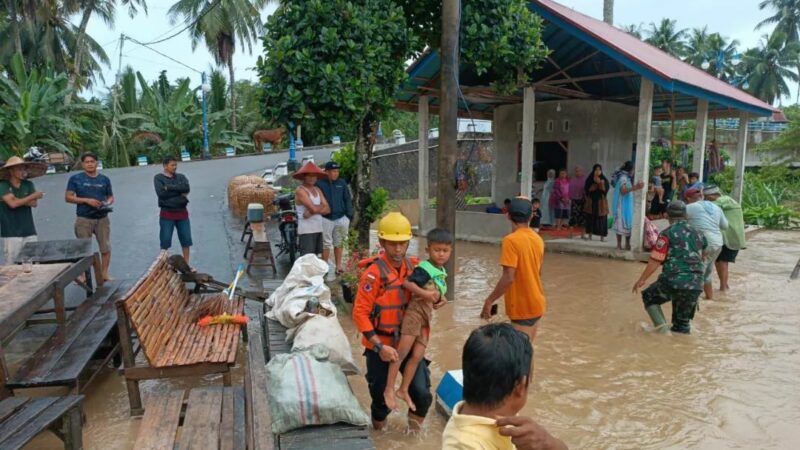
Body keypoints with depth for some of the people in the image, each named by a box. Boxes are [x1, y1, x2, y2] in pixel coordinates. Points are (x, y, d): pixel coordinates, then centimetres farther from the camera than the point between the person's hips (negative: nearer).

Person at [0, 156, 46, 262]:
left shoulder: (28, 185, 8)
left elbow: (34, 203, -2)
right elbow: (12, 203, -16)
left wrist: (19, 200, -14)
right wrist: (33, 196, -9)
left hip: (29, 232, 4)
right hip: (11, 233, -4)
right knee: (12, 265, -3)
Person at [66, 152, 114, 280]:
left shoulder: (104, 179, 9)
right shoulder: (75, 179, 1)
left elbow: (111, 197, 14)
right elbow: (68, 197, -3)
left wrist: (107, 203, -9)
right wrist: (87, 200, -15)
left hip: (102, 218, 2)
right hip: (84, 219, -2)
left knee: (106, 247, 4)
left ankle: (105, 273, 16)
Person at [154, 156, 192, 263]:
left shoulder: (181, 176, 9)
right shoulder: (158, 178, -1)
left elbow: (186, 188, -11)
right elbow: (161, 193, -17)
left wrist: (169, 187, -15)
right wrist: (179, 192, -12)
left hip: (182, 212, 3)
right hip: (166, 214, -3)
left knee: (186, 239, 7)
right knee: (165, 241, 0)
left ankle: (186, 264, 19)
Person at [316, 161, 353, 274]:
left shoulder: (342, 183, 7)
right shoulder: (319, 183, -3)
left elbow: (348, 200, 9)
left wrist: (349, 215, 2)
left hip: (341, 218, 3)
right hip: (325, 218, -3)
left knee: (339, 243, 11)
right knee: (326, 244, 3)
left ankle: (338, 265, 20)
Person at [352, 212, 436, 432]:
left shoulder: (414, 266, -1)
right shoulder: (374, 272, -18)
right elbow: (360, 313, -19)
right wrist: (379, 347, -24)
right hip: (380, 345, -4)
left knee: (422, 393, -3)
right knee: (381, 394, 10)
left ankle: (415, 422, 30)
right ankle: (379, 424, 43)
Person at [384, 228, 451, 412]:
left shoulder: (442, 271, 12)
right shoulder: (424, 268, -14)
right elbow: (407, 283, -25)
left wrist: (440, 298, 6)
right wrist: (425, 293, -28)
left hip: (426, 315, 8)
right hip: (415, 311, -8)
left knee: (417, 355, 8)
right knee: (402, 352, -8)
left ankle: (403, 390, 20)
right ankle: (389, 389, 1)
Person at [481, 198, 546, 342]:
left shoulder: (511, 240, -19)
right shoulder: (537, 239, 5)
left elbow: (508, 278, -24)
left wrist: (489, 301, -16)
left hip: (522, 307, -8)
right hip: (536, 303, 8)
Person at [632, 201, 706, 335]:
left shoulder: (667, 233, -2)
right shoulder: (698, 234, 15)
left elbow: (655, 260, -8)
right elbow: (701, 258, 24)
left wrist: (641, 280, -1)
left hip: (673, 281, -5)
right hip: (695, 286, 5)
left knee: (649, 297, 19)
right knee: (683, 323, 19)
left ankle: (662, 328, 5)